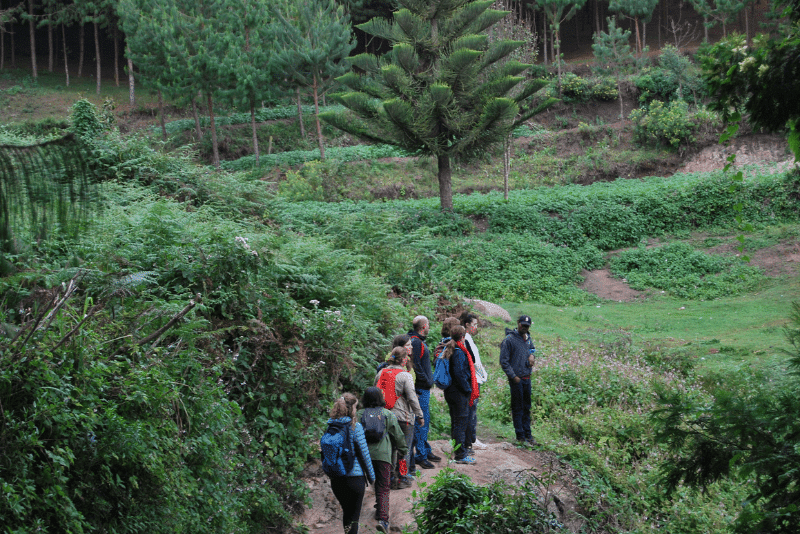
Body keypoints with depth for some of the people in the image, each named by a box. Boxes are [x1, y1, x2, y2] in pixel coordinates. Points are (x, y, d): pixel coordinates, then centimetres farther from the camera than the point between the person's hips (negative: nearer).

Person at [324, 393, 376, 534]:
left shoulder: (331, 426, 1)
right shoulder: (355, 427, -13)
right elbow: (364, 453, -9)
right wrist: (371, 476, 2)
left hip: (335, 478, 5)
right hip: (354, 476, -5)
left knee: (346, 511, 23)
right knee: (353, 517, 5)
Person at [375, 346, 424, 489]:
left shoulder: (380, 374, 5)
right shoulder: (405, 376, -12)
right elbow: (412, 398, -13)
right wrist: (419, 414, -3)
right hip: (403, 417, -5)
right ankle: (402, 479, 9)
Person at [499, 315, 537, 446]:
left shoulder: (528, 338, 10)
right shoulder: (509, 340, -11)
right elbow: (504, 361, -11)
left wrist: (531, 354, 4)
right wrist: (513, 377, -15)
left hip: (527, 378, 7)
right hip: (516, 380, -7)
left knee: (527, 408, 13)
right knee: (518, 409, -1)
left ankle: (528, 434, 22)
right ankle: (520, 437, 5)